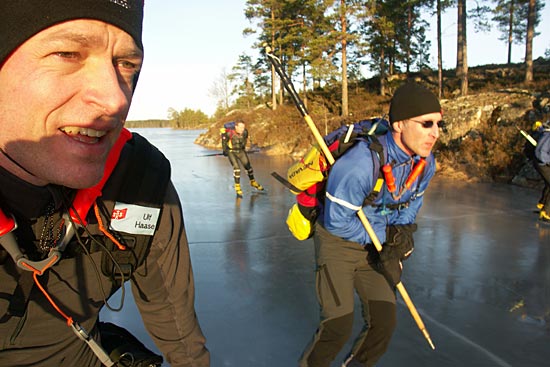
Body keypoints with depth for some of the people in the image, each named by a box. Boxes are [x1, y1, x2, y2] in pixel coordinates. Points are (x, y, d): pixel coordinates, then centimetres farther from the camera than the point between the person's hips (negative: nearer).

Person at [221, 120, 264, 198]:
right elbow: (224, 139, -8)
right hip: (231, 152, -4)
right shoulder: (230, 133, -28)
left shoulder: (245, 132, -16)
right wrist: (224, 150, -3)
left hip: (241, 151, 4)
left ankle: (253, 182, 33)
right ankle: (237, 187, -5)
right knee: (236, 168, -18)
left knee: (248, 166, 7)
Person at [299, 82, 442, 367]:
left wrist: (400, 237, -10)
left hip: (376, 244, 6)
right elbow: (337, 221, -23)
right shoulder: (359, 164, -33)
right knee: (338, 326, -10)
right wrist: (385, 234, -16)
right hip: (338, 241, -6)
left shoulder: (425, 162, -10)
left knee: (384, 322, 6)